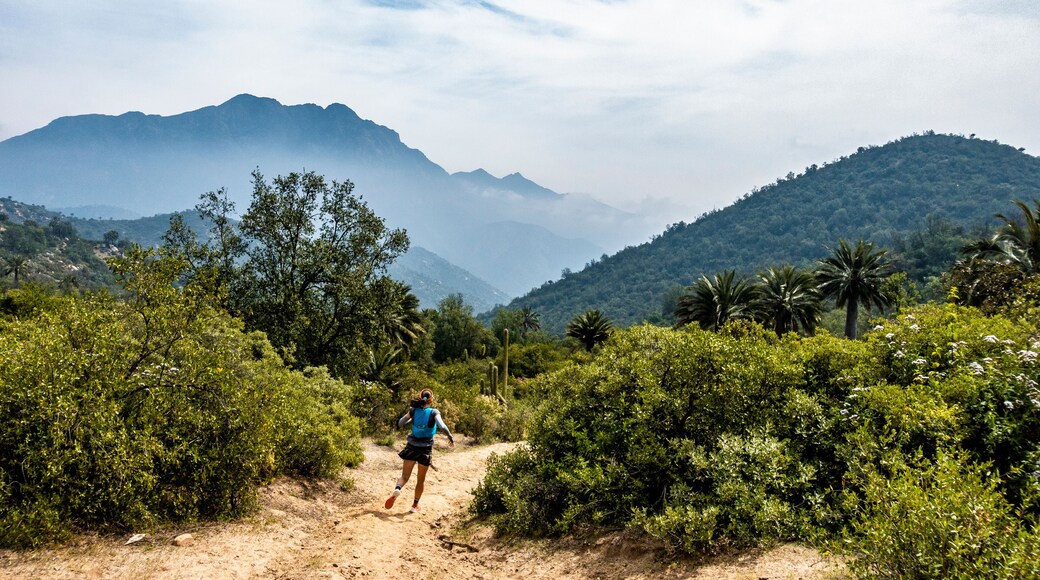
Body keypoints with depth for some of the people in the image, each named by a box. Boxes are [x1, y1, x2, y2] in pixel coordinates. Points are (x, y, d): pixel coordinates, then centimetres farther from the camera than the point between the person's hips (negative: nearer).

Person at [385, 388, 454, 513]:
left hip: (412, 447, 1)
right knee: (421, 480, 15)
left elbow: (399, 424, 5)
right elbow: (442, 426, -24)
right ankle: (415, 505, 22)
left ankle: (397, 489, -24)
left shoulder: (413, 410, -2)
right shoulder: (434, 412, -10)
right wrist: (451, 438, -12)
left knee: (405, 476, 7)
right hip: (426, 449, -1)